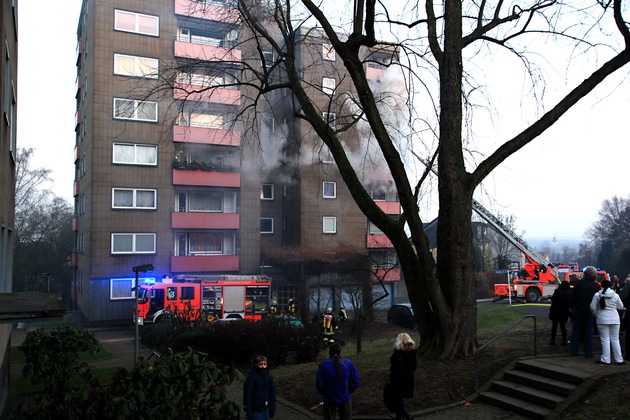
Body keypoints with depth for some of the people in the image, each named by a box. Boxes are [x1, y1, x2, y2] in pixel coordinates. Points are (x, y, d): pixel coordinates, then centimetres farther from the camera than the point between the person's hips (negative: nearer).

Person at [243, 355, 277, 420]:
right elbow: (247, 395, -14)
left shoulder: (269, 376, -1)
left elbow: (272, 393, 5)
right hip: (255, 410, -5)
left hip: (265, 409, 5)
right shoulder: (251, 377, -15)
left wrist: (272, 409, 4)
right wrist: (248, 412, -14)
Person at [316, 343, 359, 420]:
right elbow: (355, 382, -6)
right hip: (345, 398, 1)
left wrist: (324, 394, 8)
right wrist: (348, 392, 10)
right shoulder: (348, 363, -8)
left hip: (330, 399, -1)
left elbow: (319, 384, -11)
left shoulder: (323, 365, -12)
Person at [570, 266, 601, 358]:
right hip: (590, 311, 0)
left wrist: (572, 307, 5)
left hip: (578, 310, 0)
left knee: (576, 330, 8)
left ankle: (574, 351, 10)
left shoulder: (578, 283, -6)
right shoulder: (596, 286, -4)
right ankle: (588, 353, 6)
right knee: (589, 332, 5)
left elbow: (573, 297, -3)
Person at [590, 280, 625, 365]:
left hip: (602, 320, -2)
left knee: (605, 340, 2)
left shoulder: (597, 295, -6)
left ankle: (605, 359, 1)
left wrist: (595, 315, 11)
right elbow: (621, 307, 9)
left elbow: (592, 307, -6)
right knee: (615, 339, 11)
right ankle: (619, 359, 14)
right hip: (614, 320, 2)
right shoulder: (615, 295, -1)